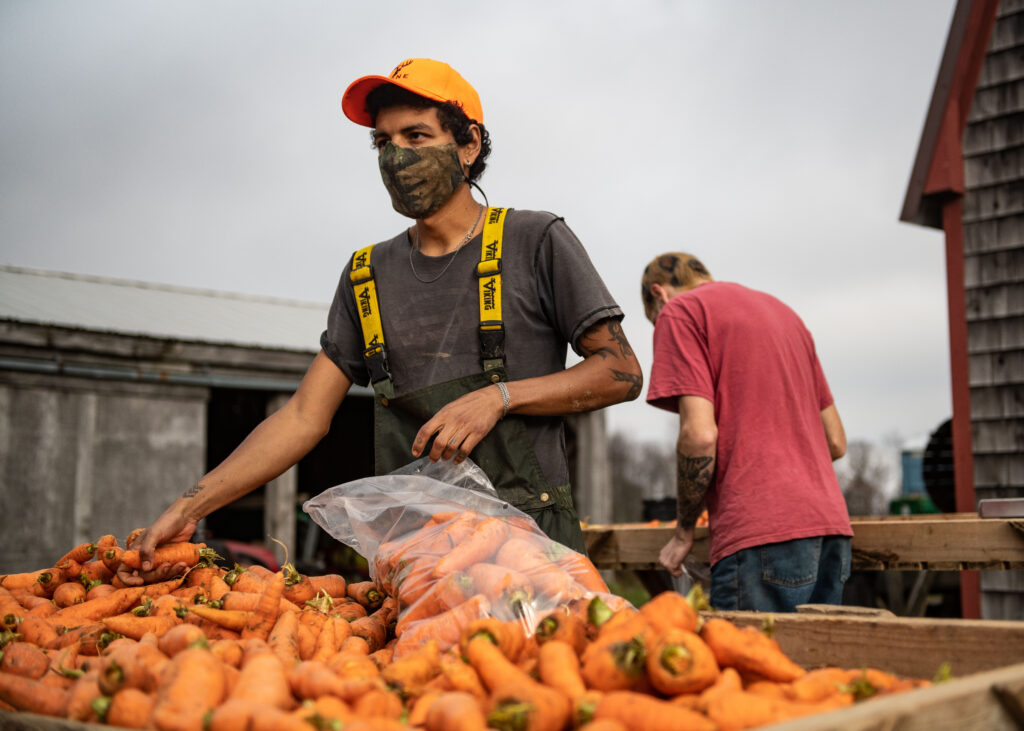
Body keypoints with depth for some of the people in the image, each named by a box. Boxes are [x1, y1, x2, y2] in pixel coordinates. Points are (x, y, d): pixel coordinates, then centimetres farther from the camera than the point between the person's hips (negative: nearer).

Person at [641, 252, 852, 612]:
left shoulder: (678, 312, 3)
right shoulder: (782, 311, 26)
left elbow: (700, 435, -10)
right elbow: (836, 442, 23)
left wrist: (683, 531, 1)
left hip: (761, 535, -8)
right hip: (831, 523, 8)